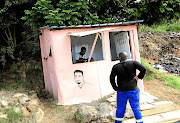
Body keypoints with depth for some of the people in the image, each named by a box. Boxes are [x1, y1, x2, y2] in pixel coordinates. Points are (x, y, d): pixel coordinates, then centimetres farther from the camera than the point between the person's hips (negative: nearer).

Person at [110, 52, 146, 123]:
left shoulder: (116, 67, -6)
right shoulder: (133, 63, -5)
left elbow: (111, 78, -7)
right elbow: (143, 69, -13)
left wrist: (115, 88, 3)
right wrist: (139, 77, -1)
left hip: (121, 90, 0)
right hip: (133, 89, 0)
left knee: (120, 107, 13)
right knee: (135, 107, 9)